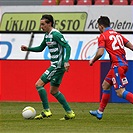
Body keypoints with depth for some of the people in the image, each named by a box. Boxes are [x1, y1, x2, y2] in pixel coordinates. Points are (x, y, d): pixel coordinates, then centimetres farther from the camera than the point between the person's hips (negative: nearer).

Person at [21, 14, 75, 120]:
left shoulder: (55, 34, -15)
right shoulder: (47, 35, 14)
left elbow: (67, 47, -20)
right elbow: (40, 48, 27)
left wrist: (66, 61, -30)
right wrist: (28, 49, 13)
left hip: (58, 66, -10)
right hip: (55, 66, 10)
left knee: (39, 84, -9)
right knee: (54, 91, 13)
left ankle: (46, 111, -7)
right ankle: (69, 112, 15)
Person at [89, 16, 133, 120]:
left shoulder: (103, 36, -4)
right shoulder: (117, 34, 18)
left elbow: (100, 53, -14)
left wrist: (92, 61, 3)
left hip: (117, 65, -9)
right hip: (123, 63, 9)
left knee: (120, 92, -11)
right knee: (105, 85, 20)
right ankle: (100, 112, 26)